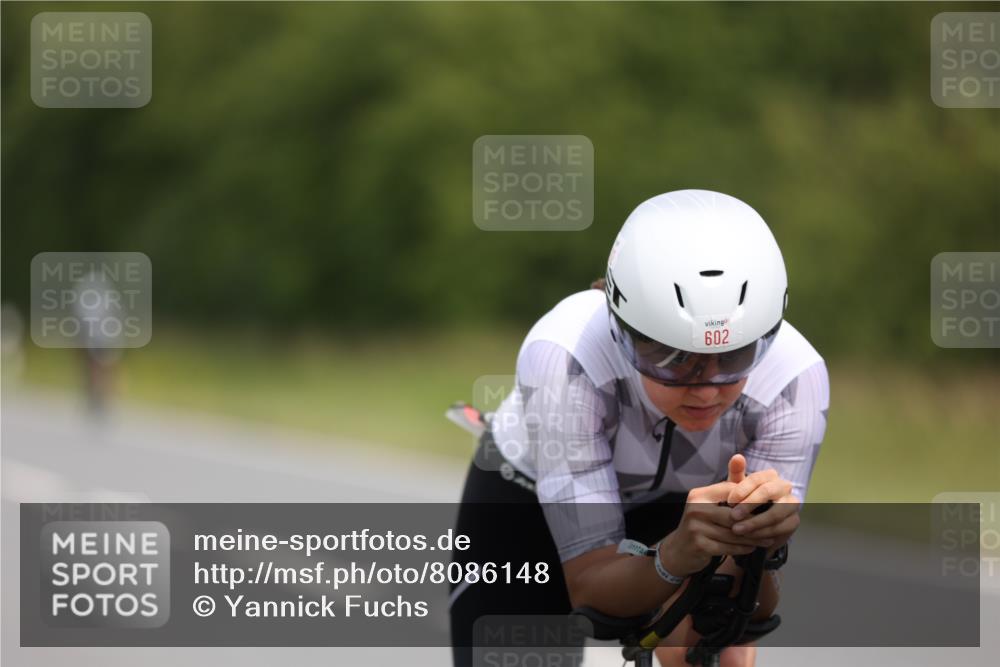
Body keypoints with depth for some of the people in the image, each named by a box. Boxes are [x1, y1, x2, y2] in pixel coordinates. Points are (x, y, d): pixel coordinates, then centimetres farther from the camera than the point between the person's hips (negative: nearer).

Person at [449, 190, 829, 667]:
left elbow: (755, 607, -30)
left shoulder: (793, 377, -32)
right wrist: (677, 557, -56)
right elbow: (587, 584, -36)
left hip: (671, 510, 1)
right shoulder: (565, 357, -38)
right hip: (524, 508, -1)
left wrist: (761, 550, -52)